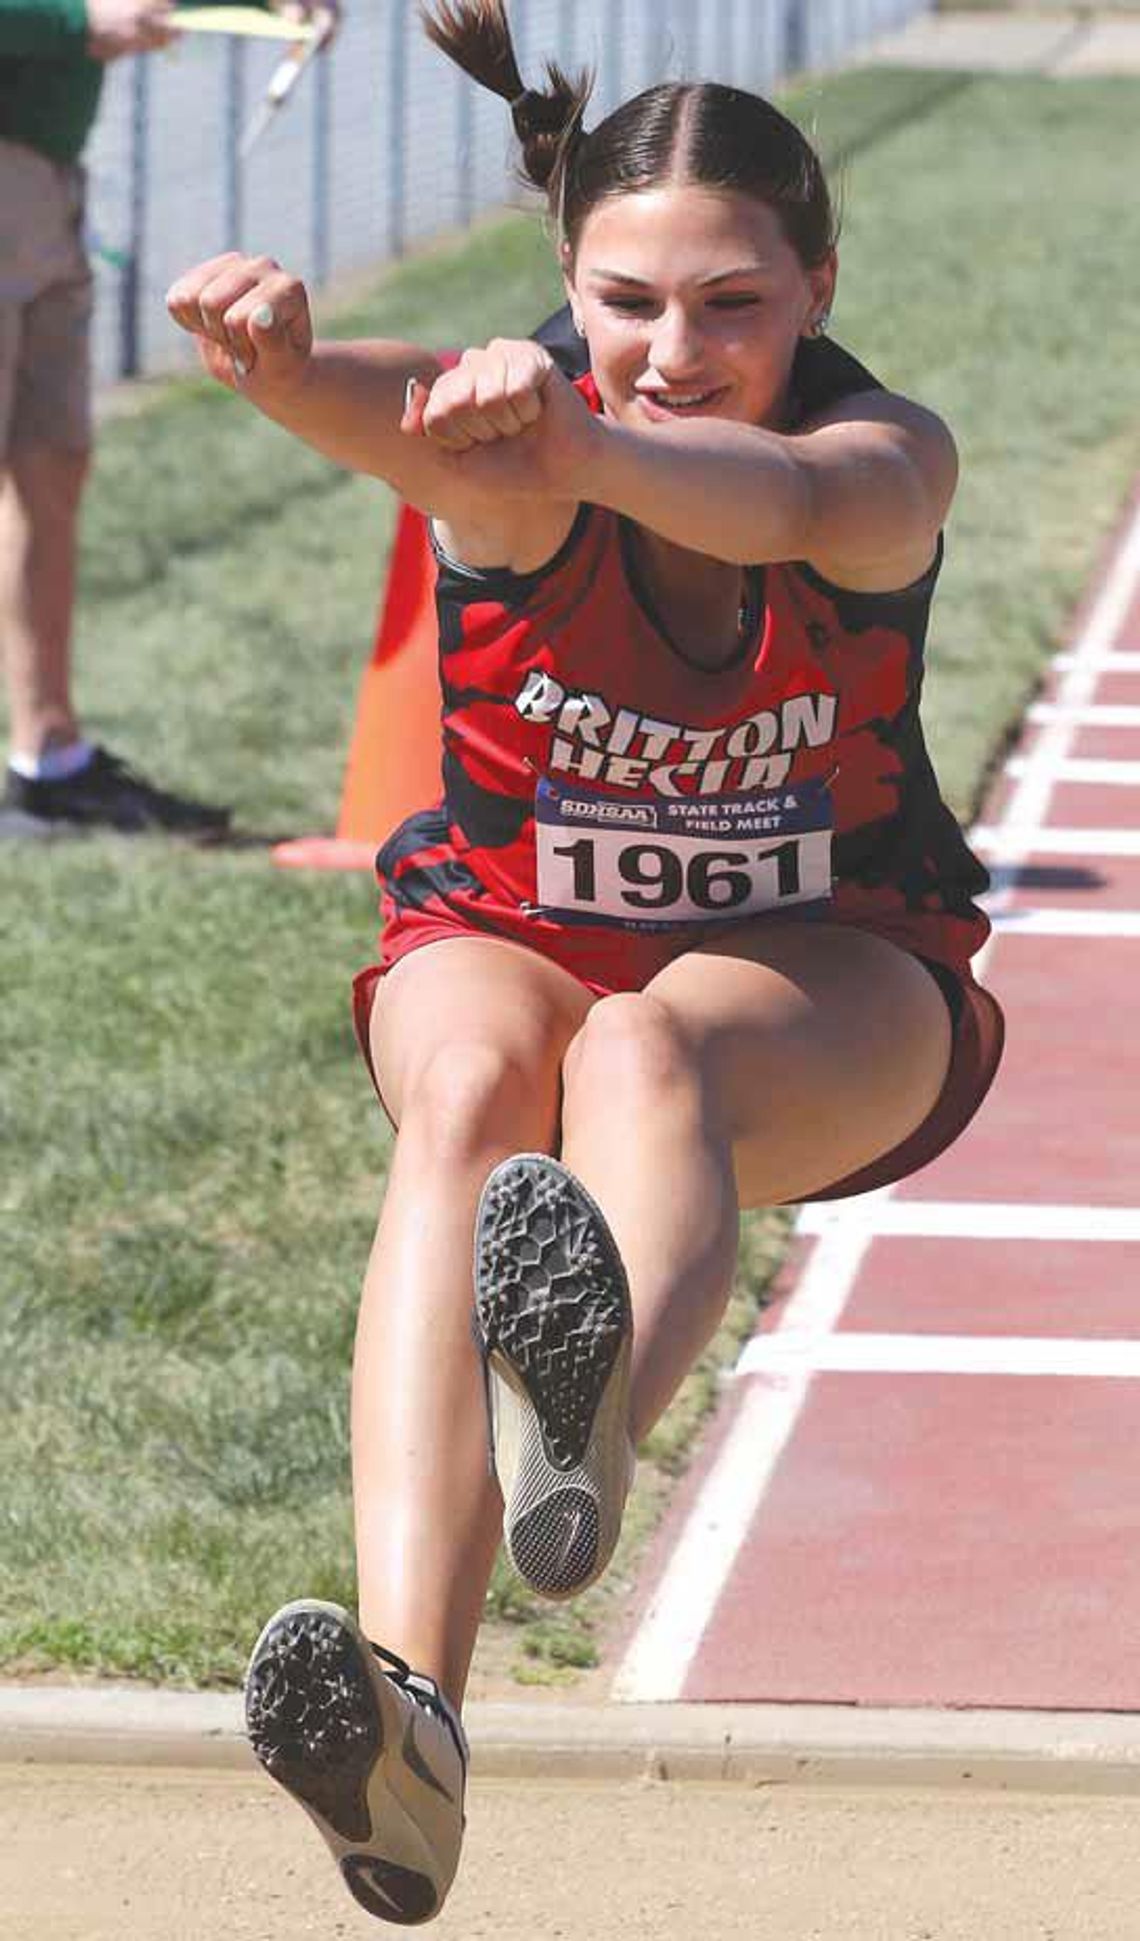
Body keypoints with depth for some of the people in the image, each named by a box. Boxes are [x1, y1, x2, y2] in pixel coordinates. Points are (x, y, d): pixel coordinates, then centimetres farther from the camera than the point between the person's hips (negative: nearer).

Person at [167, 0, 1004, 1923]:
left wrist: (575, 445, -67)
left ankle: (592, 1410, -72)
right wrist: (286, 359, -68)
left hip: (829, 983, 0)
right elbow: (415, 419, -43)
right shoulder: (511, 457, -18)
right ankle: (403, 1703, -56)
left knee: (643, 1049, -36)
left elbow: (792, 501, -45)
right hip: (503, 932, 1)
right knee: (474, 1087, -36)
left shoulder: (890, 456, -20)